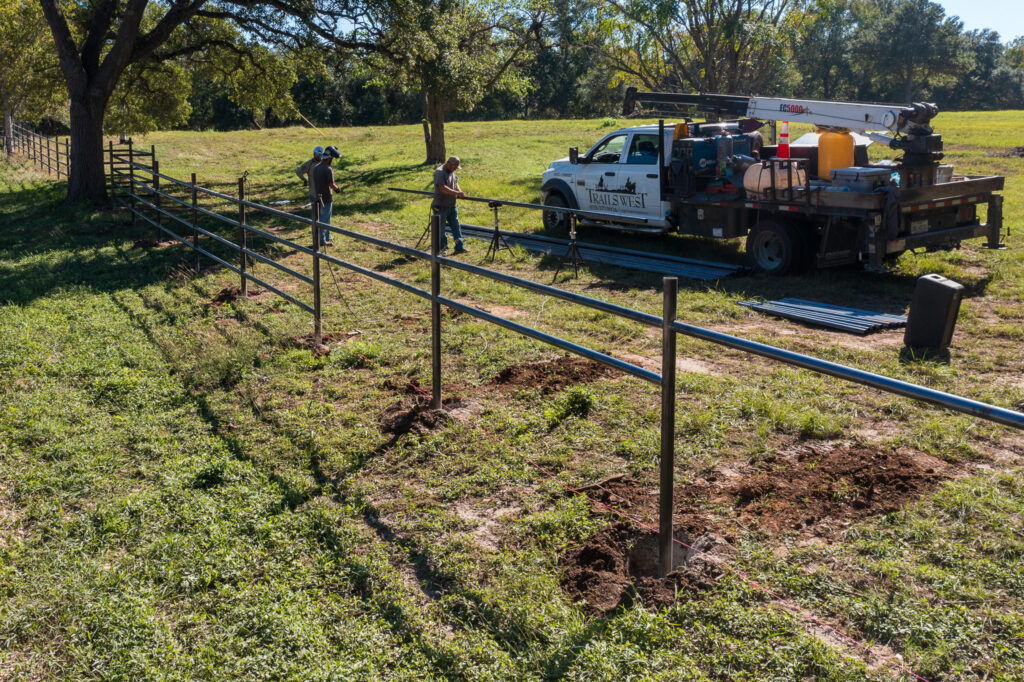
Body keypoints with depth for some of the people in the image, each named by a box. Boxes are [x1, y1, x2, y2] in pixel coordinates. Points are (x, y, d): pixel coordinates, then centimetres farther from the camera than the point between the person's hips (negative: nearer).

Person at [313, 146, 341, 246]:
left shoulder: (316, 168, 7)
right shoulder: (328, 169, -19)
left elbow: (315, 182, 13)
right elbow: (331, 185, -22)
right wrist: (337, 188, 0)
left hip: (319, 196, 8)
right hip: (327, 198, -8)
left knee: (326, 218, 19)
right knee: (324, 219, 1)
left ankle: (327, 237, 28)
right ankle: (322, 240, 8)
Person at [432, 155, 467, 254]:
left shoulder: (452, 172, 12)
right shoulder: (440, 173, -17)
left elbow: (455, 183, 21)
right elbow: (443, 188, -27)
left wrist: (460, 192, 1)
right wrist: (457, 193, -27)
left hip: (452, 205, 9)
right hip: (441, 206, -8)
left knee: (456, 226, 4)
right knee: (440, 227, 4)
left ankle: (459, 247, 3)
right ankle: (442, 246, 16)